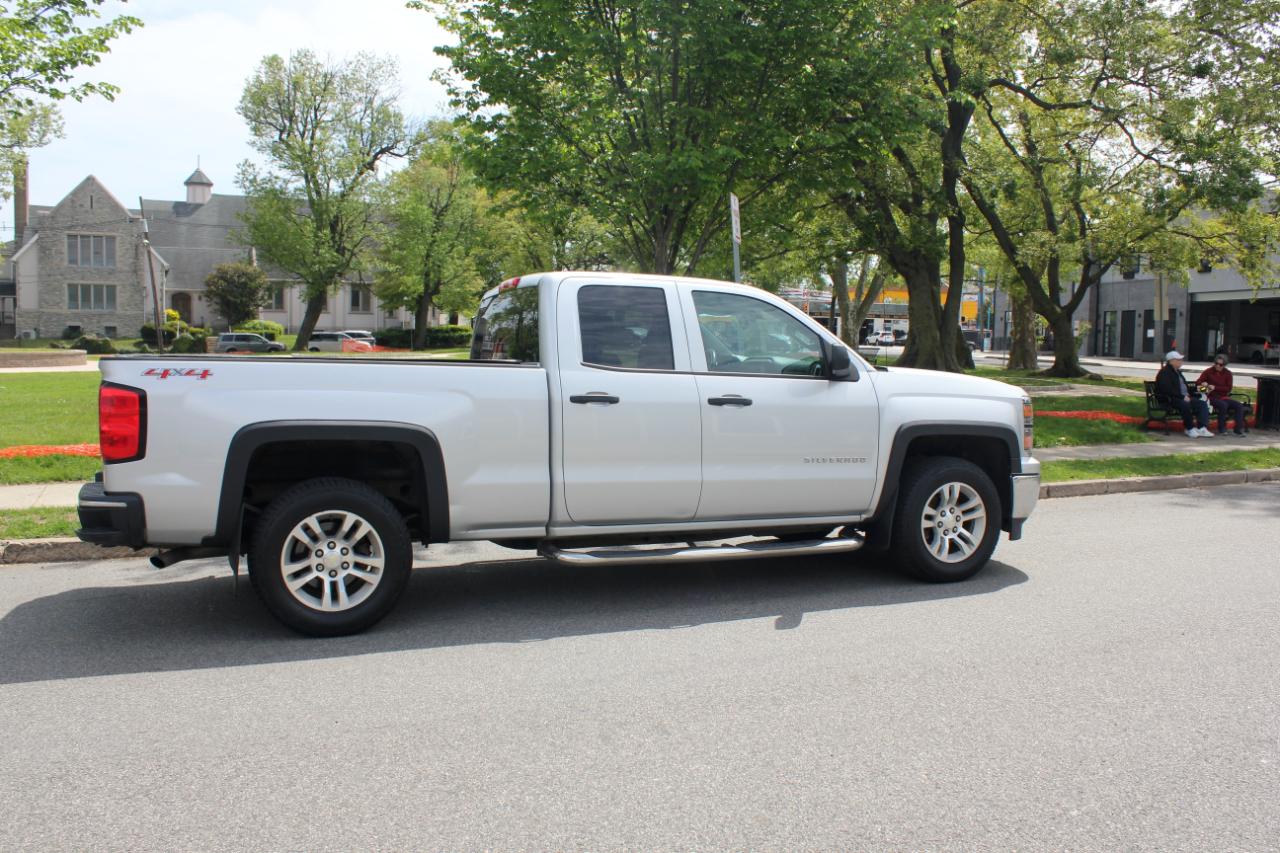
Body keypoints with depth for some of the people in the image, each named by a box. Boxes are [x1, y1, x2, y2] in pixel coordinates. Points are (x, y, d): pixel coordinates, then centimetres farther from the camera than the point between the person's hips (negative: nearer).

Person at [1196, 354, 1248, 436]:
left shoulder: (1228, 374, 8)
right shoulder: (1208, 371, 2)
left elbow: (1229, 388, 0)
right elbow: (1198, 382, -6)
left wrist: (1215, 387, -13)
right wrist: (1203, 384, -29)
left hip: (1224, 397, 4)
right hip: (1212, 397, -4)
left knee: (1239, 405, -20)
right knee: (1223, 405, -34)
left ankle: (1239, 429, -16)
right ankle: (1222, 429, -22)